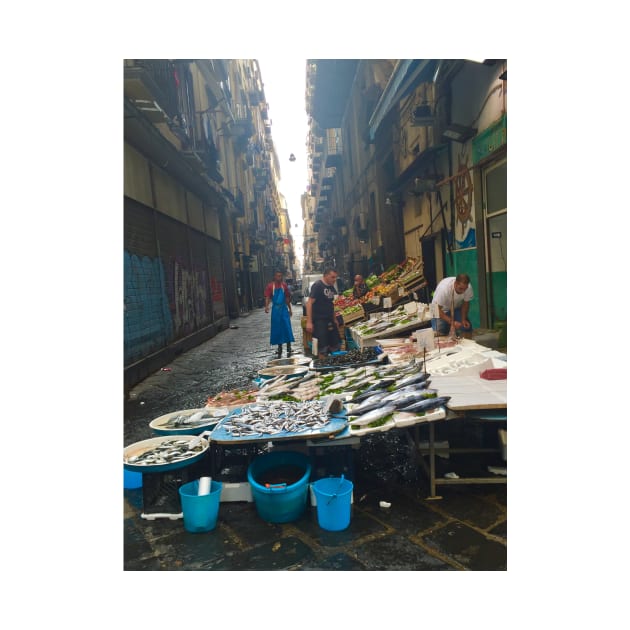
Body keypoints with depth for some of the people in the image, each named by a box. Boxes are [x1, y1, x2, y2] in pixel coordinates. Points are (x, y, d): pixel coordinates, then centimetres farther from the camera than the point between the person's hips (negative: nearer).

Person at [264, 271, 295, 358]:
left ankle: (289, 349, 3)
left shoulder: (284, 285, 6)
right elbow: (267, 297, -11)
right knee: (277, 328, 5)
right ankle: (279, 349, 18)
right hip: (275, 309, -1)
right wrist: (266, 306, -29)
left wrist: (290, 309, 15)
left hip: (284, 309, 2)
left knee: (287, 328, -4)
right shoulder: (270, 286, -3)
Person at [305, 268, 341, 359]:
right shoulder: (317, 285, -12)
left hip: (330, 321, 8)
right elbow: (309, 303, -16)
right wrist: (309, 322, -22)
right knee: (322, 348, -6)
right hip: (319, 320, -8)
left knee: (336, 345, 12)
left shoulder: (332, 288, 11)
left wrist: (334, 319, 19)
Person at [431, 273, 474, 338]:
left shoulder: (468, 288, -25)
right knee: (440, 334, -19)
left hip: (456, 308, 4)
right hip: (442, 309, -3)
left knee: (467, 328, -11)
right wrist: (452, 322, -40)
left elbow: (466, 303, -6)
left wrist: (463, 319, -17)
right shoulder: (443, 288, -37)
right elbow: (438, 310, -31)